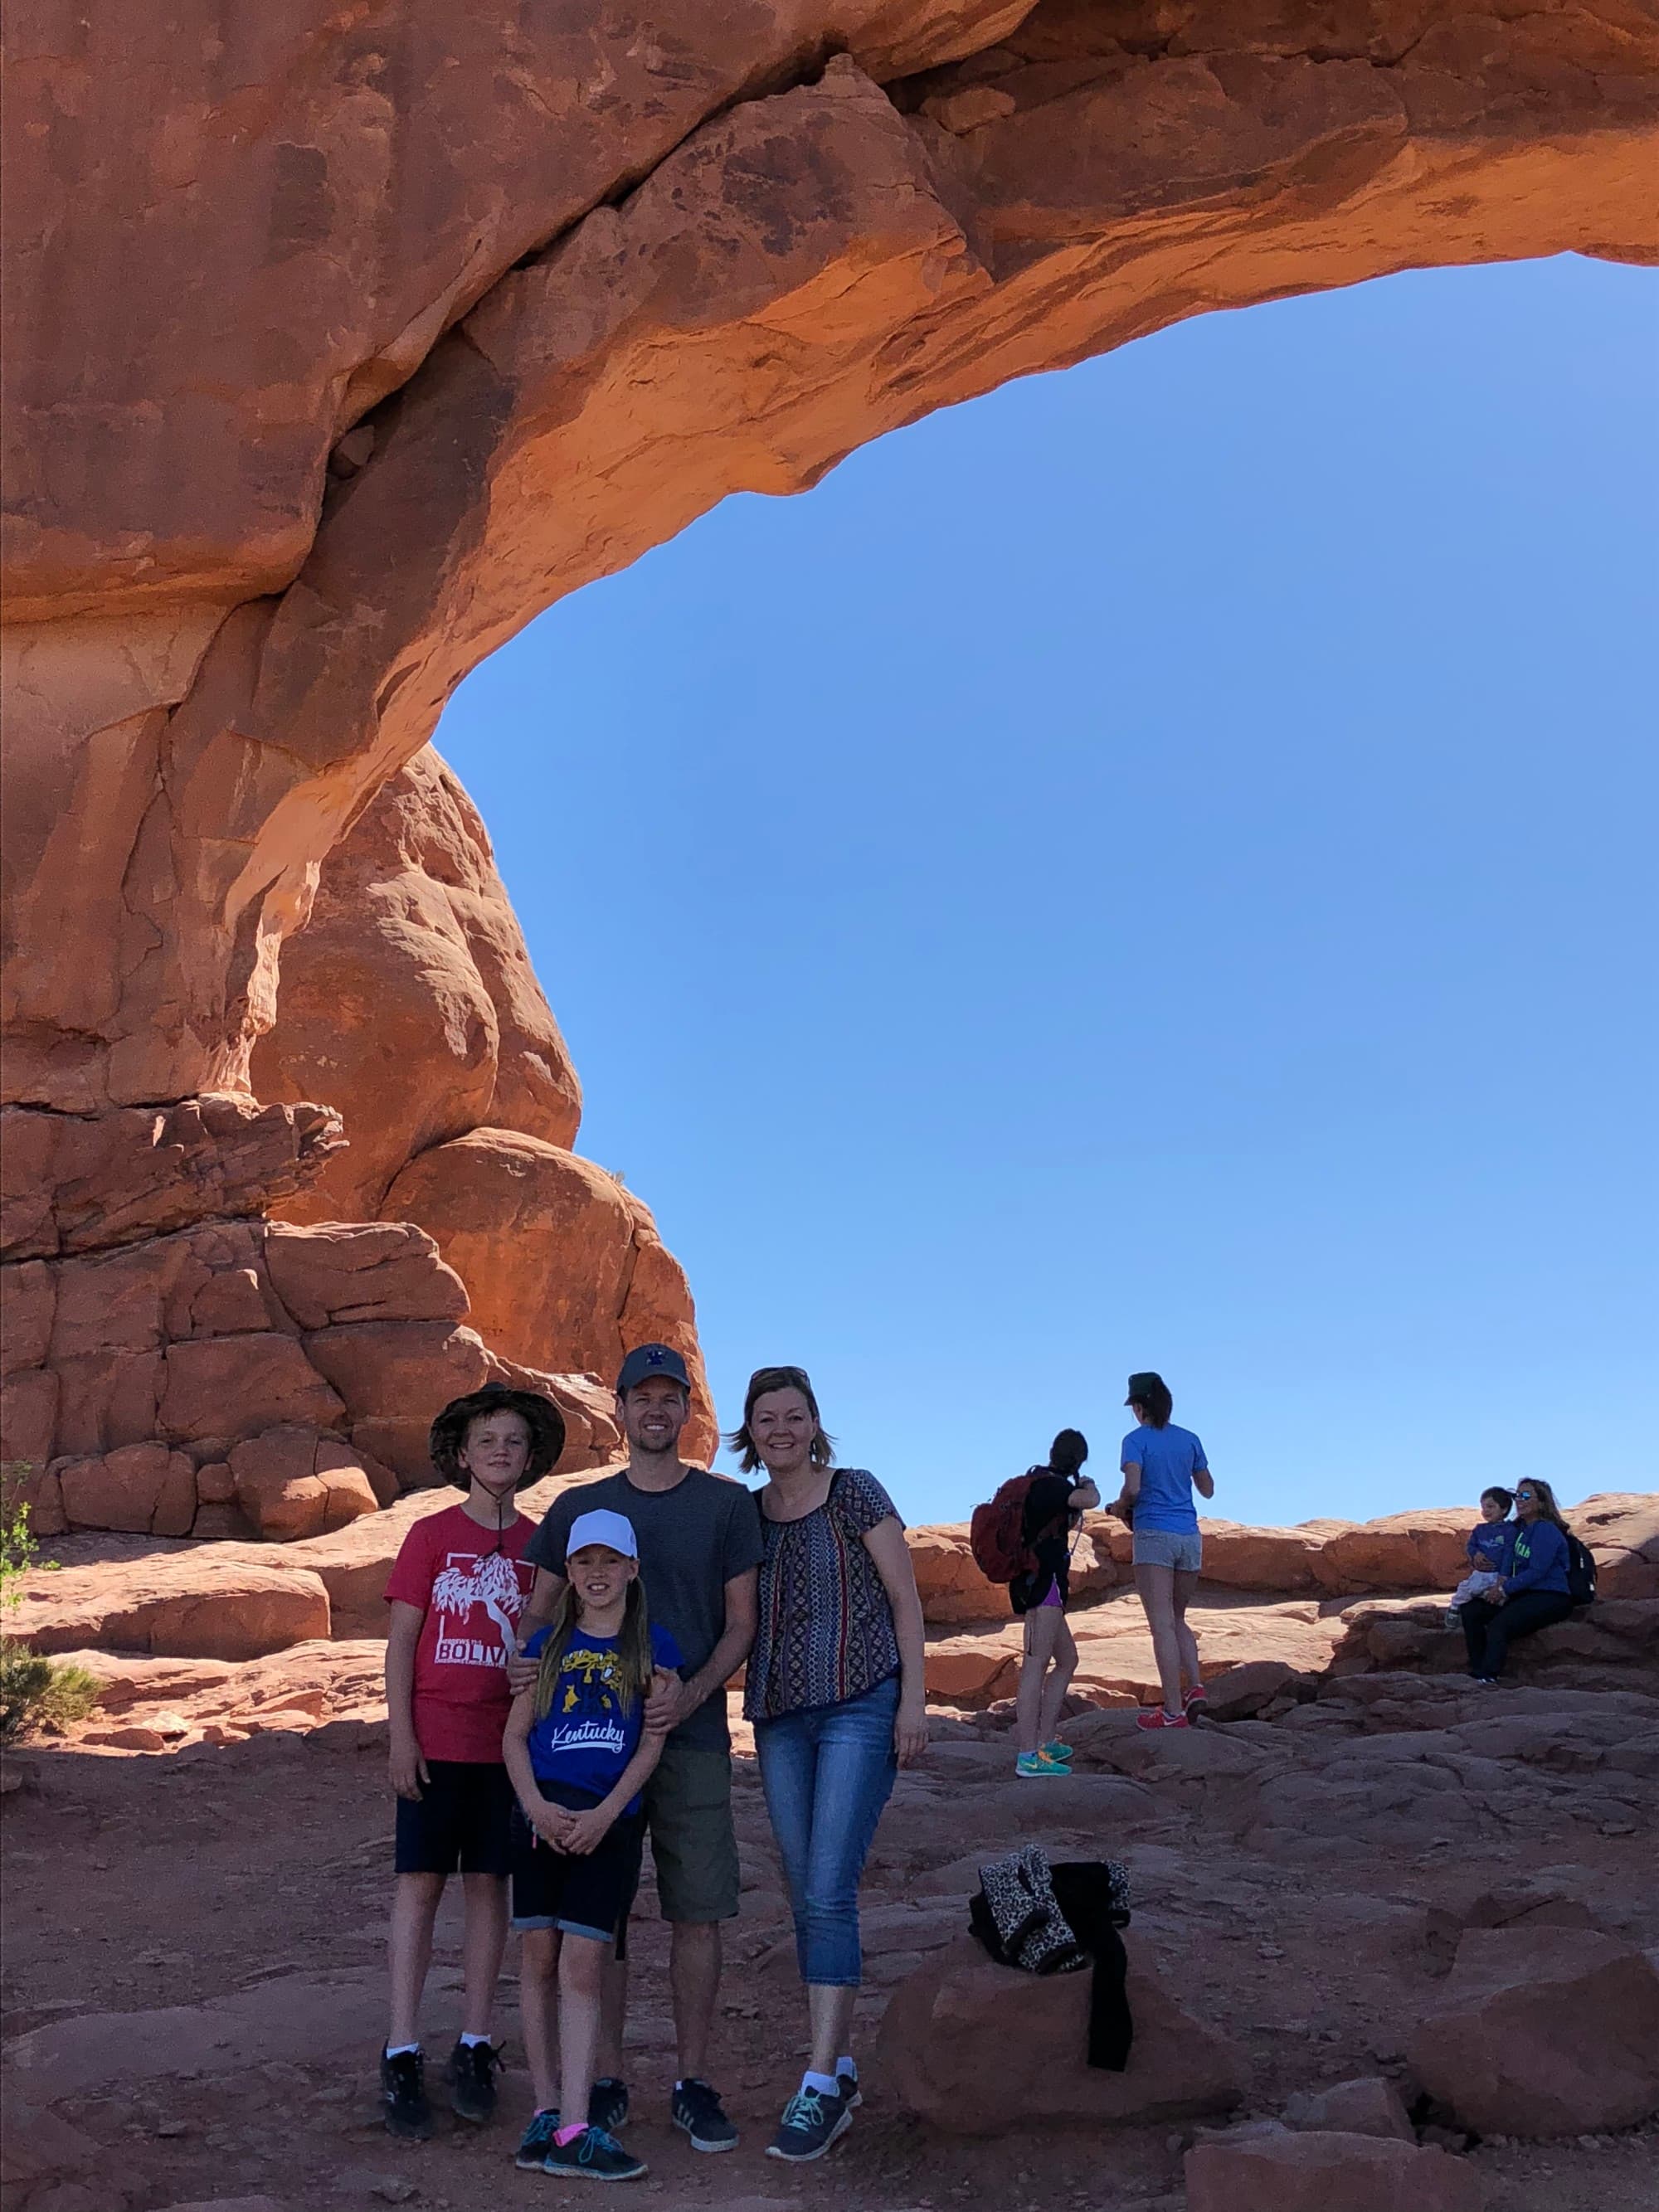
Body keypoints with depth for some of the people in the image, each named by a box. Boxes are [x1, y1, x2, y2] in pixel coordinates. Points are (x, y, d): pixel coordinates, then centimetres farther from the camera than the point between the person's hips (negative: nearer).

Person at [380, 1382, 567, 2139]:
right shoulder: (431, 1535, -1)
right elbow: (401, 1640, -1)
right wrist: (400, 1736, -7)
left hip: (508, 1742, 2)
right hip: (434, 1739, -2)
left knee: (489, 1886, 8)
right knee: (419, 1884, 2)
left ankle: (474, 2048, 18)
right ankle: (402, 2055, 10)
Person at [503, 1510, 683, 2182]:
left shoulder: (652, 1645, 5)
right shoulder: (548, 1643, 10)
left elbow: (652, 1743, 0)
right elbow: (514, 1735, 8)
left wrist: (604, 1814, -12)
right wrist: (536, 1804, -9)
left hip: (610, 1820, -2)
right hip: (541, 1814, 2)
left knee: (582, 1965, -5)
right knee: (539, 1957, 4)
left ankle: (573, 2130, -3)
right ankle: (546, 2111, 14)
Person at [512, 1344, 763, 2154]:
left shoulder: (726, 1504, 3)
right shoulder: (577, 1507, 8)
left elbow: (741, 1623, 2)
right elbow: (538, 1610, 11)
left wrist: (693, 1692, -14)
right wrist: (521, 1658, -11)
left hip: (692, 1735, -1)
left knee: (696, 1914, 2)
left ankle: (693, 2083, 15)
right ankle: (607, 2080, 18)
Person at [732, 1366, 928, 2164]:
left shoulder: (855, 1492, -4)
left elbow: (904, 1598, -4)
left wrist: (913, 1700, -9)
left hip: (860, 1707, -5)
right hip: (779, 1715, 5)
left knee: (828, 1893, -12)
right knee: (807, 1899, 9)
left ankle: (818, 2088, -8)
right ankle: (843, 2070, 21)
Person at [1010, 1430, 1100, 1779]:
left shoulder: (1036, 1483, 16)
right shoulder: (1051, 1485, -12)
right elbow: (1091, 1500, -27)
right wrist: (1087, 1484, -6)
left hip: (1033, 1584, 10)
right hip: (1043, 1582, -10)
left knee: (1067, 1660, 18)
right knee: (1036, 1665, -14)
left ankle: (1045, 1742, 17)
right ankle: (1028, 1756, -17)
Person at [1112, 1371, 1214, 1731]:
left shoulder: (1136, 1440, -5)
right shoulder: (1189, 1440, 9)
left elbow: (1133, 1488, -19)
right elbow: (1208, 1490, 17)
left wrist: (1120, 1507, 1)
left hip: (1154, 1535, -5)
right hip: (1189, 1537, 5)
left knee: (1162, 1624, -4)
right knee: (1177, 1619, 19)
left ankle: (1173, 1711, -6)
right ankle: (1194, 1686, 1)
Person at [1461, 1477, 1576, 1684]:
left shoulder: (1546, 1530, -12)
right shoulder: (1522, 1528, 15)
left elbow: (1537, 1571, -17)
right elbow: (1515, 1565, 23)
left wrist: (1506, 1589, -13)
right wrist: (1505, 1580, 1)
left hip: (1550, 1597, -9)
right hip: (1525, 1594, 9)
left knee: (1499, 1626, -31)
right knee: (1471, 1611, -4)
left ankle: (1487, 1678, -32)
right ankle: (1478, 1671, -9)